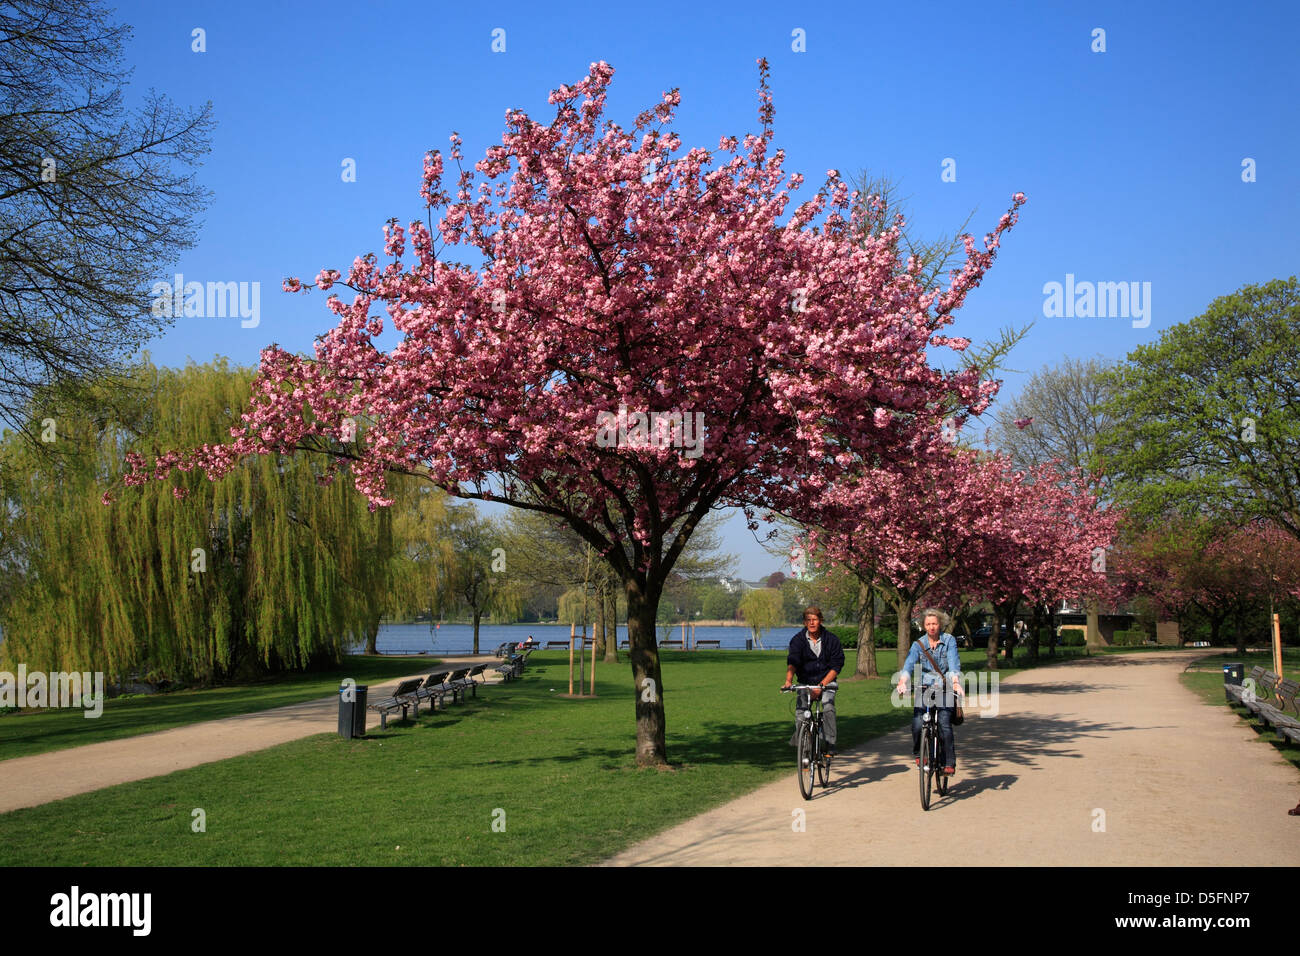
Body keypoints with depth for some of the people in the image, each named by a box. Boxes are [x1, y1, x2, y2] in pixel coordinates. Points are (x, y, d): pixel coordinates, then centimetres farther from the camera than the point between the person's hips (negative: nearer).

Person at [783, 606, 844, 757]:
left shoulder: (831, 640, -7)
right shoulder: (798, 640, -6)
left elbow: (836, 666, -10)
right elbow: (792, 661, -20)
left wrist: (821, 685, -20)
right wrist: (789, 680, -40)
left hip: (826, 683, -1)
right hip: (805, 683, 1)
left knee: (828, 708, -25)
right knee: (801, 715, -14)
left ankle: (830, 744, -15)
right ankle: (801, 747, 7)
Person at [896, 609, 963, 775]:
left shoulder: (949, 640, 0)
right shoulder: (918, 644, 2)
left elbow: (954, 663, -12)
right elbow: (909, 664, -13)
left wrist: (956, 682, -29)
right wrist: (902, 682, -31)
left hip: (945, 688, -1)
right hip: (924, 688, 1)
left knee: (944, 724, -16)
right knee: (917, 724, -15)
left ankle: (950, 762, -3)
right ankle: (918, 753, 12)